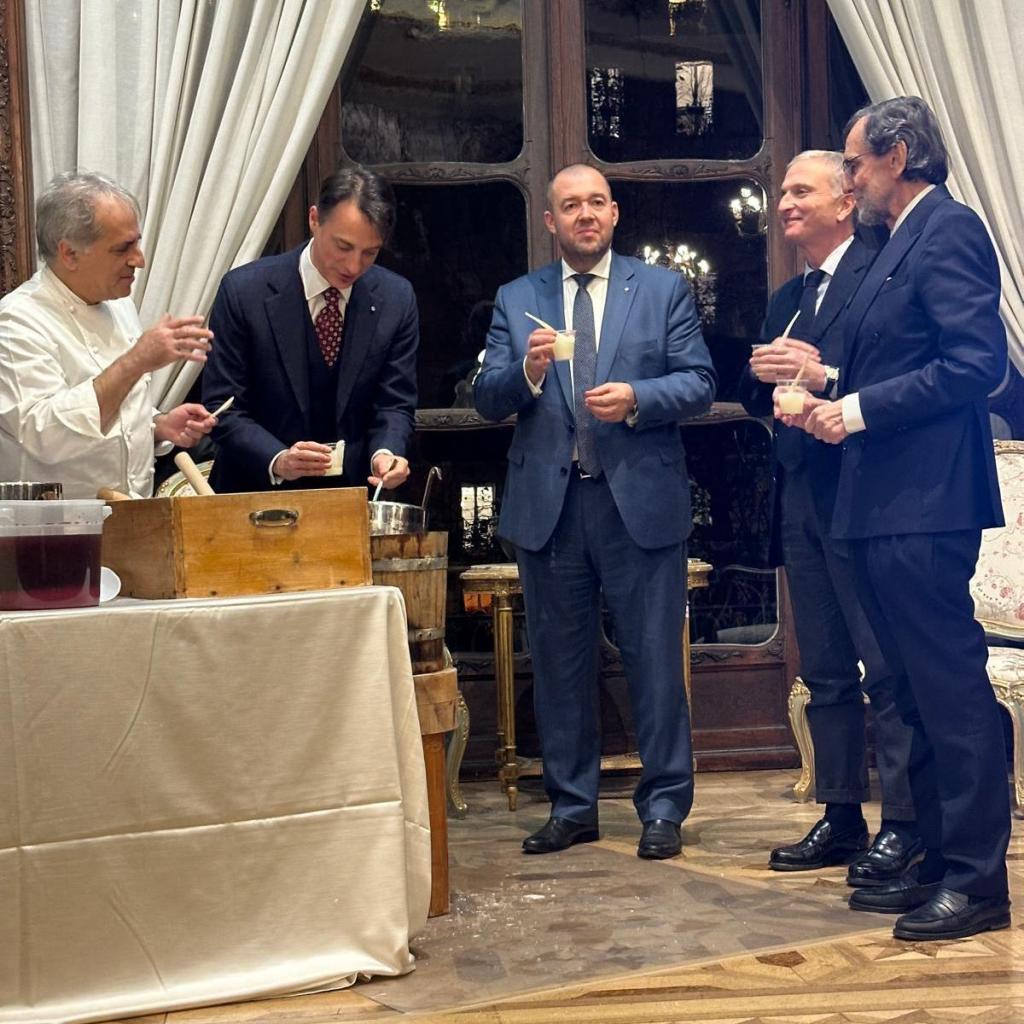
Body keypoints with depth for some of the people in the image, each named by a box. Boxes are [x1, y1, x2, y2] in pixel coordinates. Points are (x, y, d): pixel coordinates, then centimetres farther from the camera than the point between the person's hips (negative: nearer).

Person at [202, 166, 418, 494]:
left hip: (352, 495, 3)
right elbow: (222, 407, -4)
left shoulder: (397, 299, 2)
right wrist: (277, 461, -20)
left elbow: (394, 403, 7)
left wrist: (385, 452, -14)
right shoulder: (244, 292, -5)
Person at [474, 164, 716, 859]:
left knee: (655, 659, 1)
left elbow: (699, 384, 0)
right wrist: (527, 371, -16)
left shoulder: (664, 290, 7)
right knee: (559, 663, 10)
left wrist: (637, 398, -17)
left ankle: (663, 808, 13)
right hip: (548, 504, 2)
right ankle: (572, 807, 22)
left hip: (642, 500, -2)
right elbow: (487, 400, 4)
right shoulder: (516, 300, 11)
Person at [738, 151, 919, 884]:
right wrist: (762, 376, -2)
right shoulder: (787, 299, 20)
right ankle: (842, 816, 20)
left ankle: (904, 823, 2)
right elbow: (756, 399, 19)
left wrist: (823, 376, -21)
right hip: (801, 500, 9)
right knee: (825, 672, 12)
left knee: (888, 669, -5)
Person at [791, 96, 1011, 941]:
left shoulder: (949, 230, -9)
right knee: (919, 689, 14)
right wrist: (834, 406, 8)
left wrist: (860, 408, -16)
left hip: (926, 503, -10)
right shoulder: (900, 244, 20)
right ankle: (940, 861, 22)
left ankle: (977, 879, 1)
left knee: (951, 688, -6)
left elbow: (977, 363, -19)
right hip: (885, 505, 10)